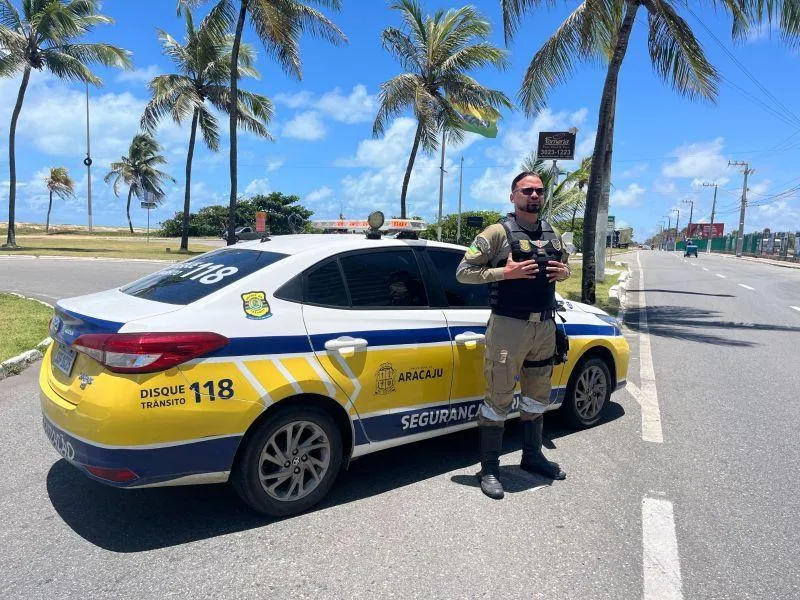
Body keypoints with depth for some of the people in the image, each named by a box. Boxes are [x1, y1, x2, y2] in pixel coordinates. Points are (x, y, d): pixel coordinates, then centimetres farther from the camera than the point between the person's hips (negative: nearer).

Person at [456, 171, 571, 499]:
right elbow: (463, 271, -9)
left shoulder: (552, 235, 11)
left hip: (545, 327, 7)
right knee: (499, 399, 0)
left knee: (537, 396, 18)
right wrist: (505, 272, -19)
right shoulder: (499, 232, -7)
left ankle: (532, 456, 37)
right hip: (509, 326, -7)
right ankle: (489, 469, 14)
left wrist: (563, 271, 3)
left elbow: (564, 264, 27)